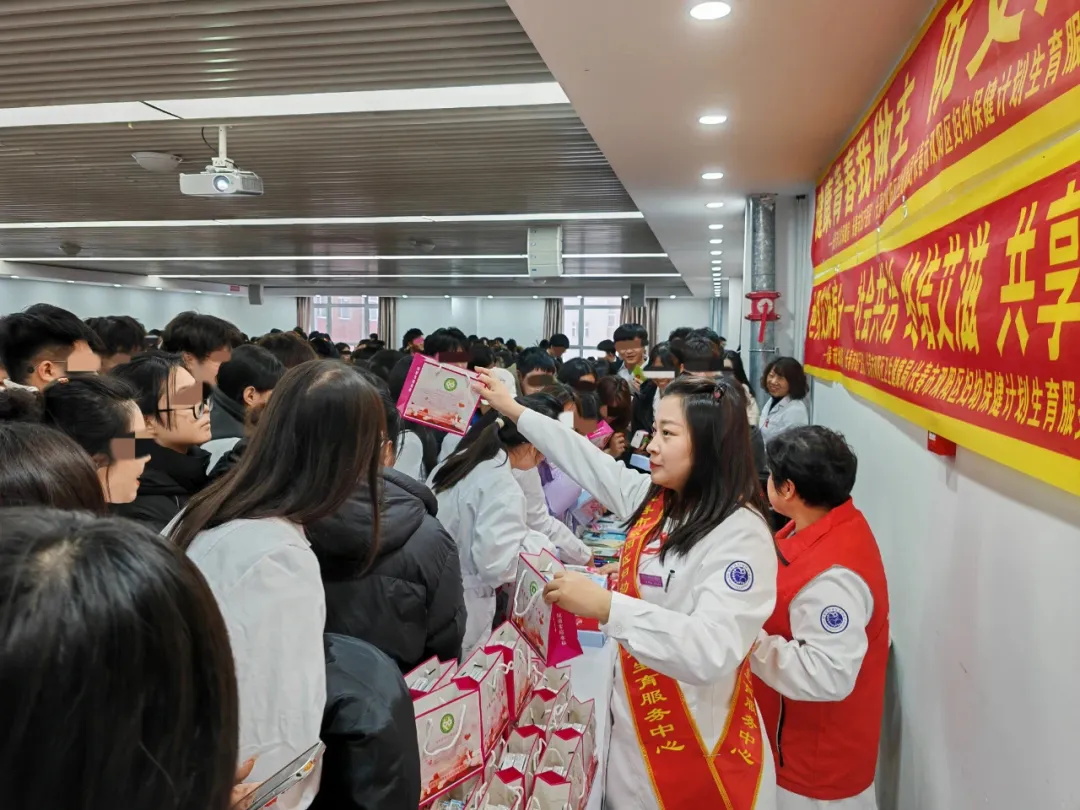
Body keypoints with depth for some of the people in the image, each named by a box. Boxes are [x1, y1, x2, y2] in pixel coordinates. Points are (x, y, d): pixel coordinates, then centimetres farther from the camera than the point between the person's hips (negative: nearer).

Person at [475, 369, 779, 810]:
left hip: (697, 744, -7)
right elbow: (587, 460, 14)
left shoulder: (741, 534, -23)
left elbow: (714, 651, -34)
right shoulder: (654, 499, 2)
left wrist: (606, 606, -40)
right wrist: (513, 410, 18)